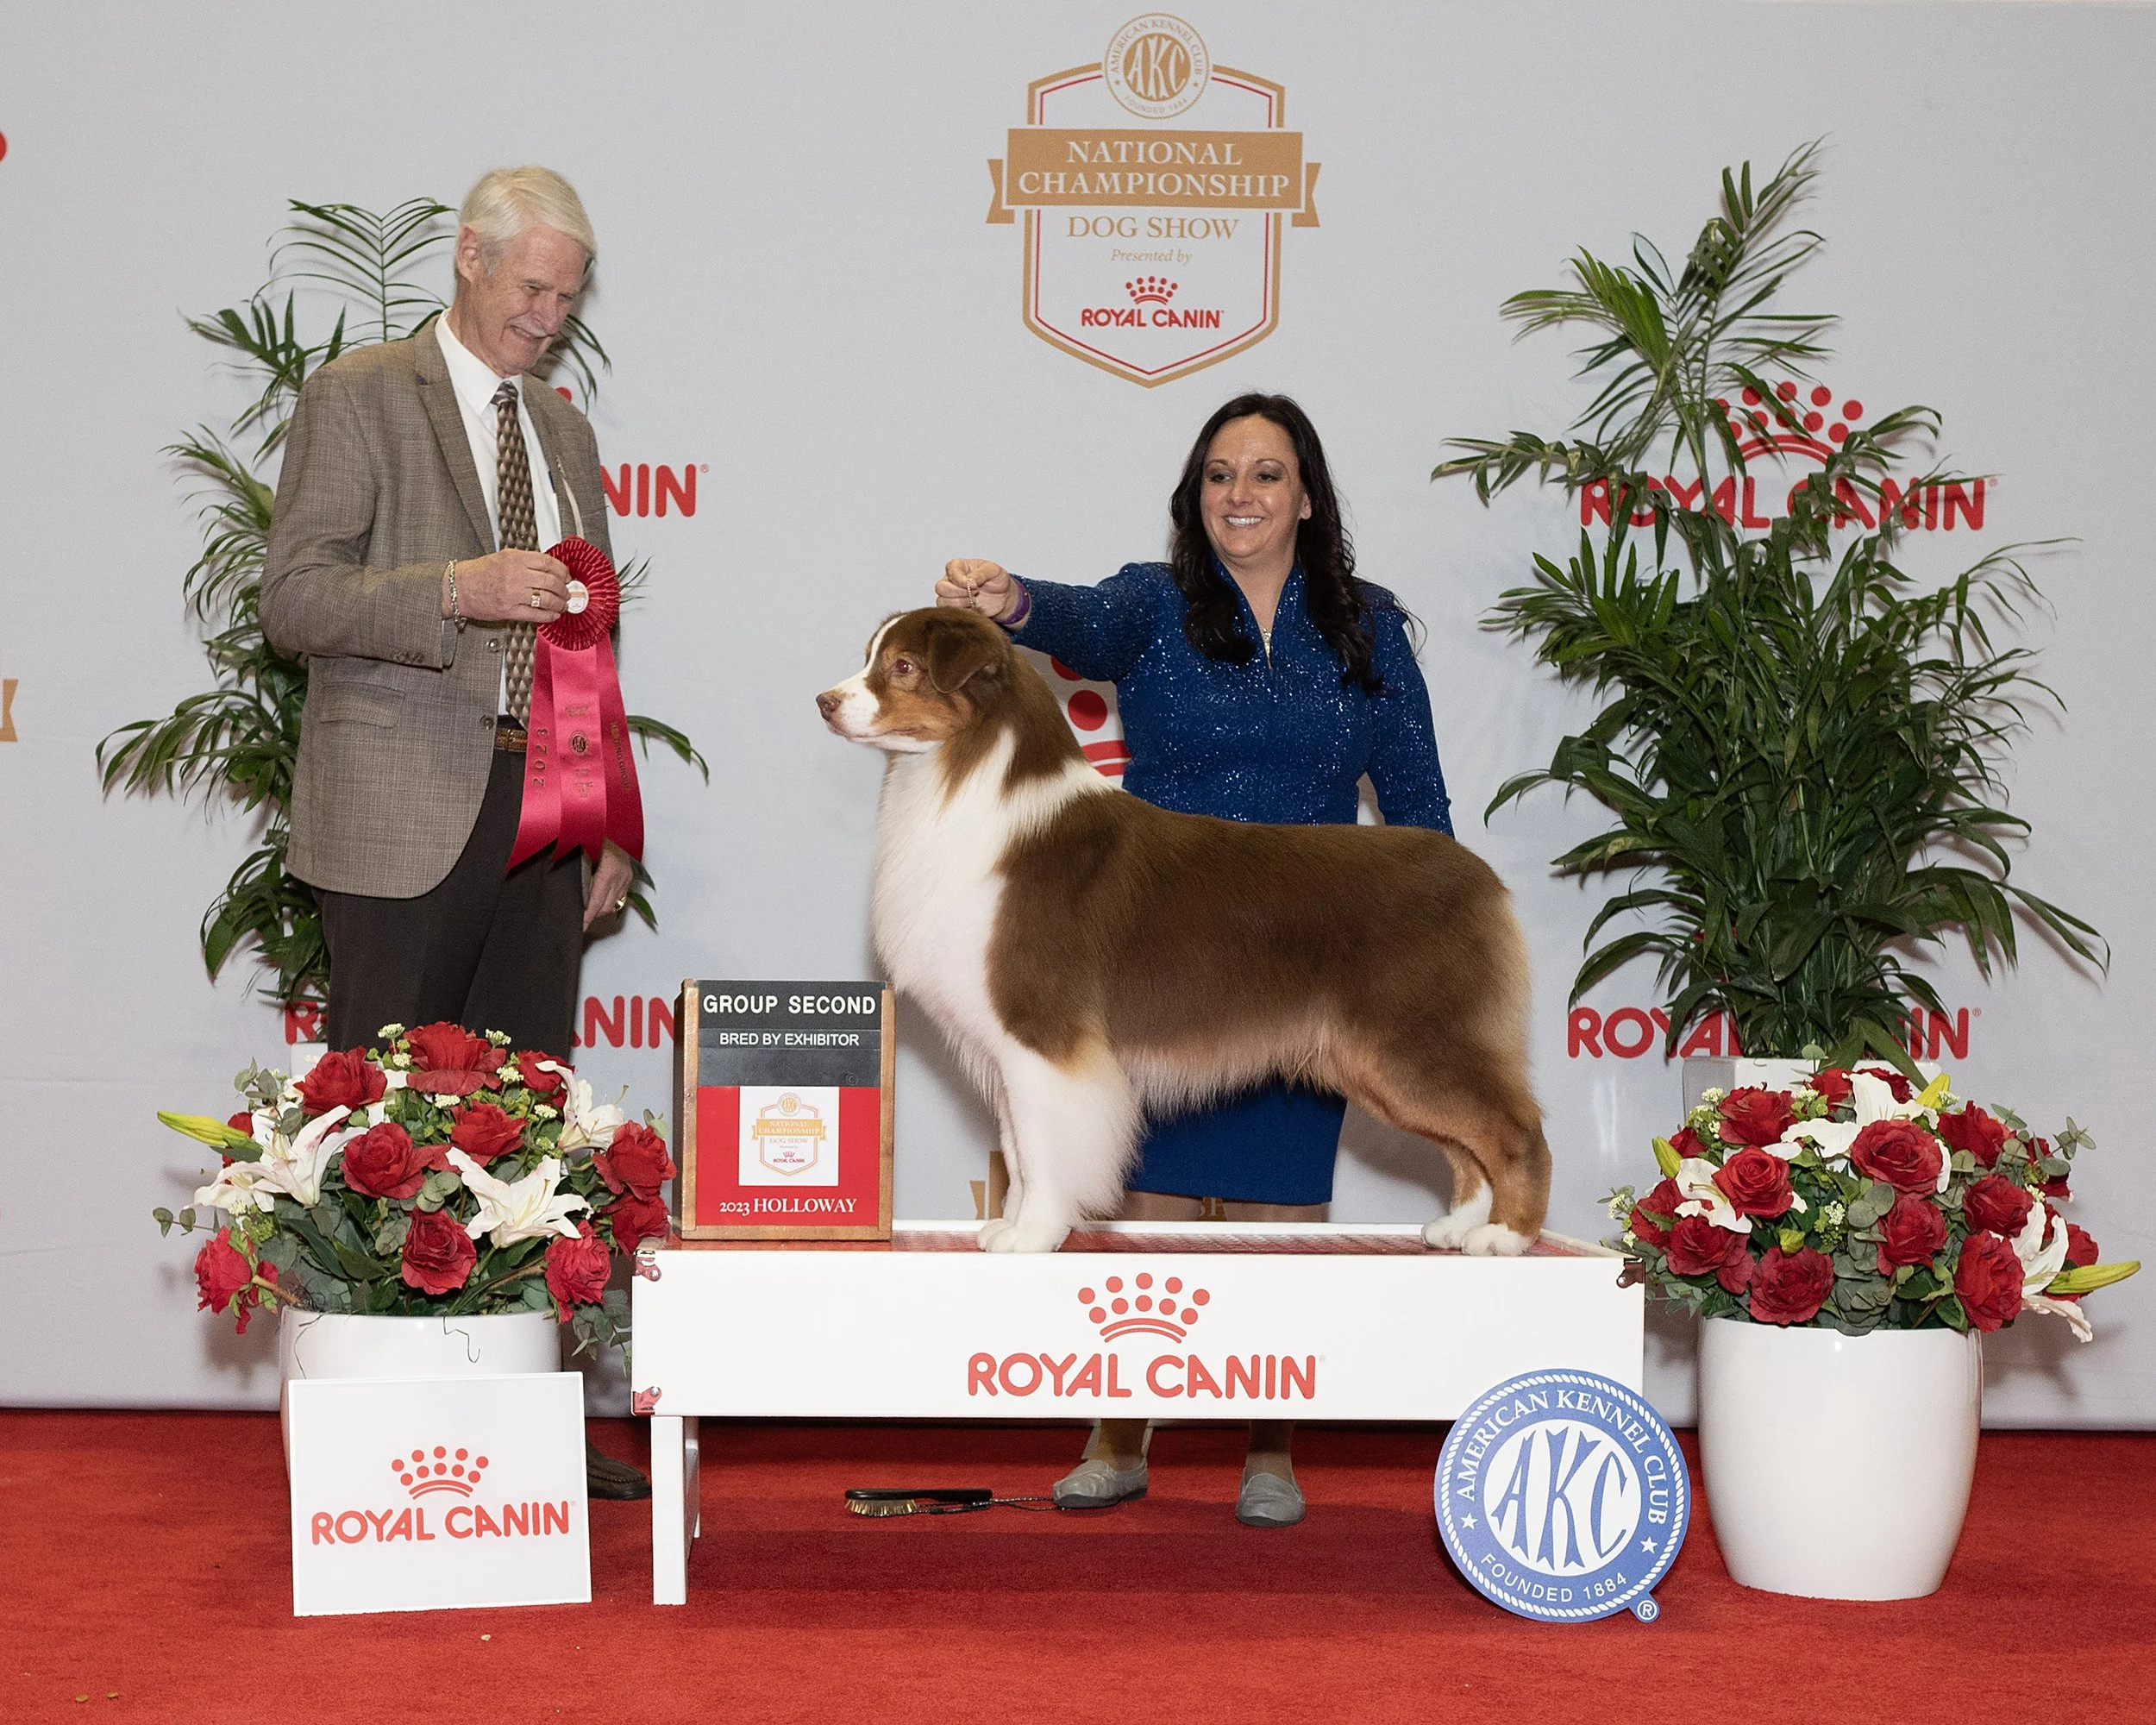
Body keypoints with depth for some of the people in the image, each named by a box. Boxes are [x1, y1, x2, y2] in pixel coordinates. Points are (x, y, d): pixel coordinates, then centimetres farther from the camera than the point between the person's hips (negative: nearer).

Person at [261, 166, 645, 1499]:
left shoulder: (565, 429, 19)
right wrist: (454, 590, -25)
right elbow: (293, 599, -11)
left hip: (542, 814, 6)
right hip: (405, 814, -6)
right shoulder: (357, 400, -1)